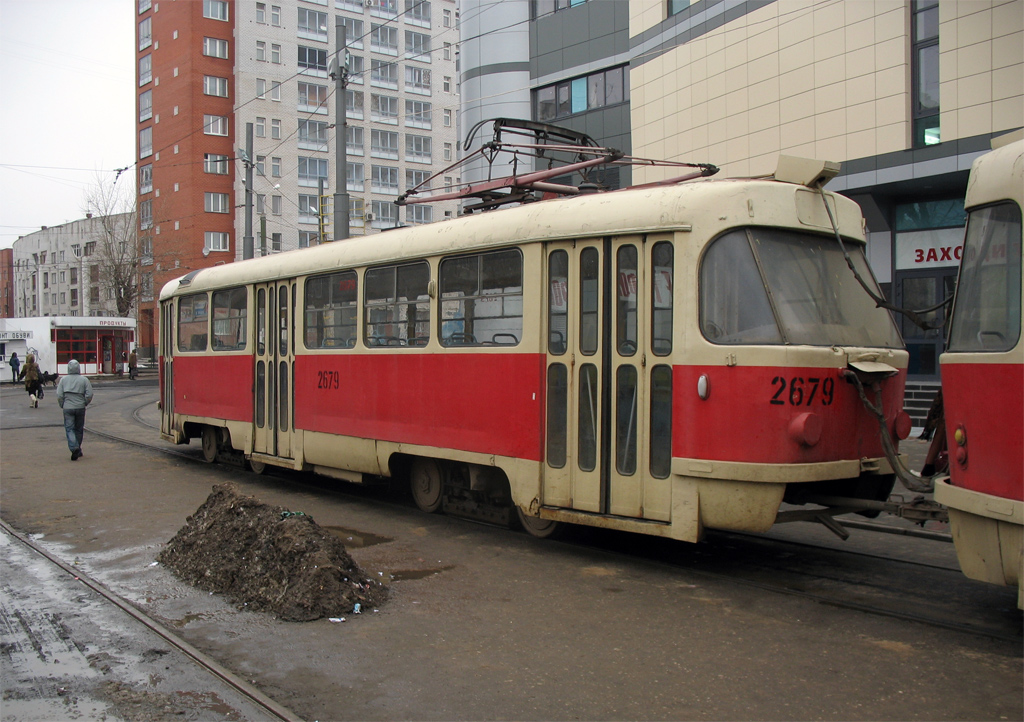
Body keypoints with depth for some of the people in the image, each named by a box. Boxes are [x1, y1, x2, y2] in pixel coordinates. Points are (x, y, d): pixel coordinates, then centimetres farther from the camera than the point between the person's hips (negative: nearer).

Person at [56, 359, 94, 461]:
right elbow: (89, 395, -5)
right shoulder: (84, 380, -3)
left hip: (68, 408, -1)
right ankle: (78, 450, 23)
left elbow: (59, 395, -4)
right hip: (80, 408, 1)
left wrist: (62, 405, 10)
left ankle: (74, 448, -20)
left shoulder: (63, 379, -3)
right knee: (79, 429, 14)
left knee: (69, 429, 0)